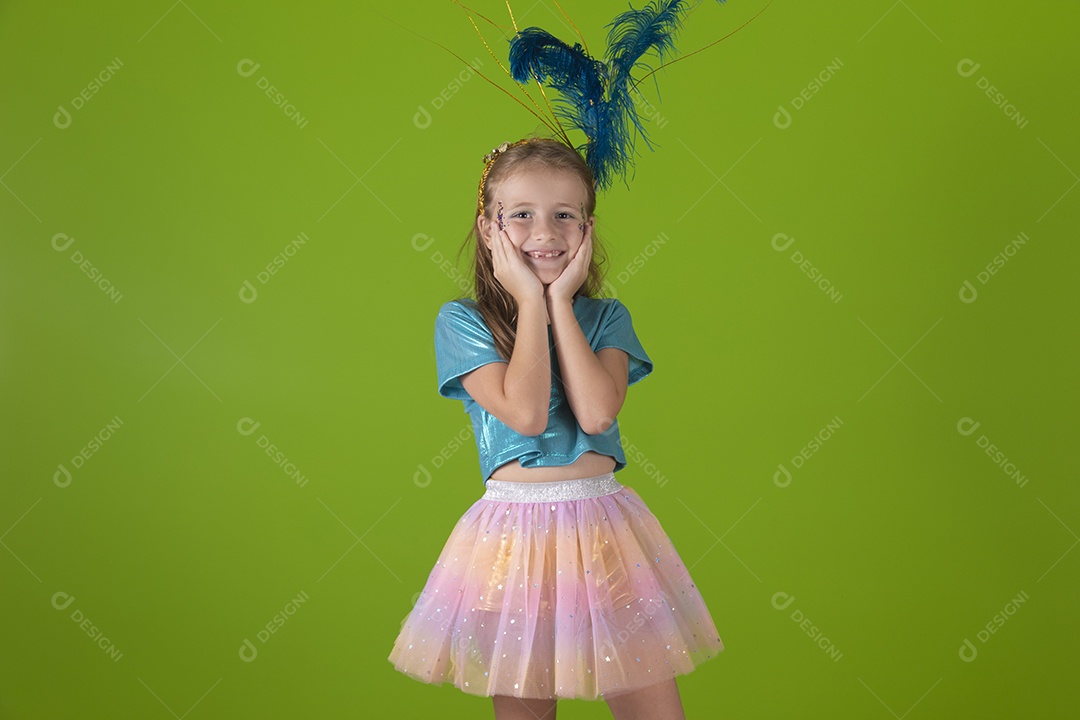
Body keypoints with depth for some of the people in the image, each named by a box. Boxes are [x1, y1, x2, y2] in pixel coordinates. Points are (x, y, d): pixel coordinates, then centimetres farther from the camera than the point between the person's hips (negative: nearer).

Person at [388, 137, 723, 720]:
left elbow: (597, 413, -14)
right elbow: (524, 413, -17)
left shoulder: (606, 317, 5)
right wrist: (532, 302, -10)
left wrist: (560, 301, -8)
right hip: (514, 529, -2)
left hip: (602, 520, 2)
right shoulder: (461, 320, -2)